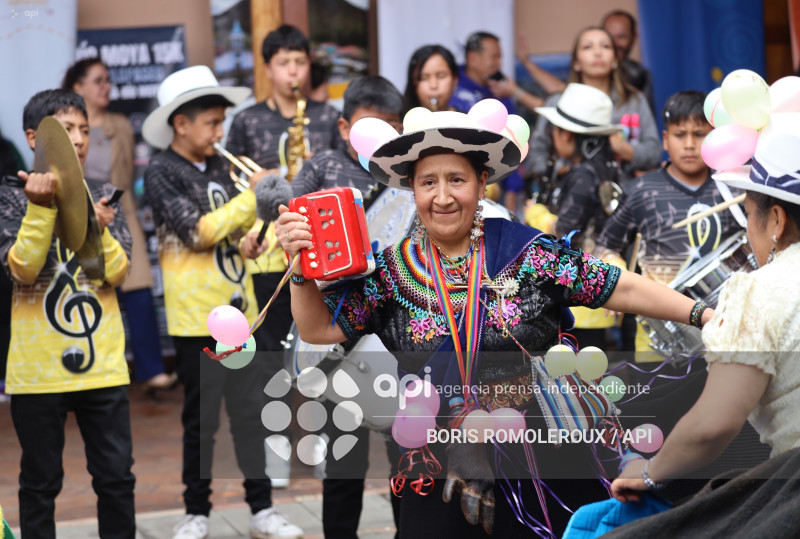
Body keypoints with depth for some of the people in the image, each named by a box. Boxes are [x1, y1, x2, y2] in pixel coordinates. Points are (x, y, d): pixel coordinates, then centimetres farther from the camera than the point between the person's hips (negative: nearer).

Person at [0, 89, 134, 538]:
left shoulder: (103, 196, 5)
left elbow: (118, 273, -2)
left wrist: (97, 230, -20)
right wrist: (40, 208, -25)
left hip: (103, 364, 2)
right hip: (37, 367, -2)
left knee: (116, 477, 5)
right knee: (41, 482, 8)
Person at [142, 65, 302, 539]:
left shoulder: (219, 167, 9)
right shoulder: (161, 173, -8)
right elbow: (197, 232, -19)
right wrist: (251, 195, -17)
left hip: (238, 308, 6)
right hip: (198, 315, -6)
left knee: (252, 410, 9)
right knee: (202, 419, 3)